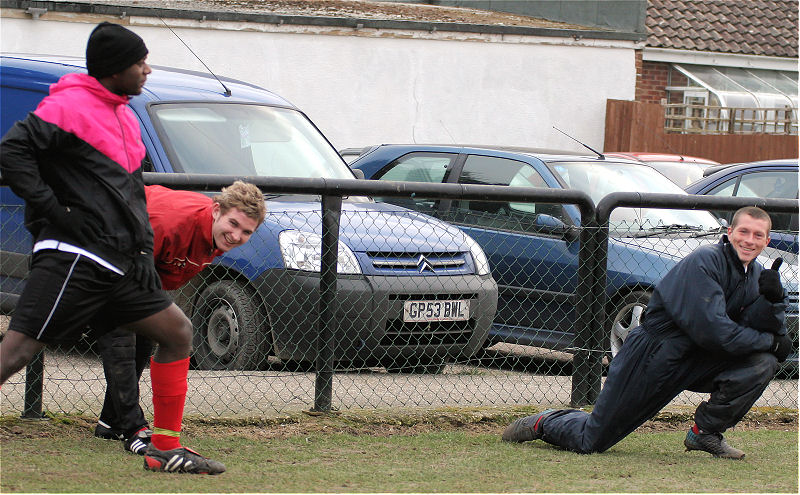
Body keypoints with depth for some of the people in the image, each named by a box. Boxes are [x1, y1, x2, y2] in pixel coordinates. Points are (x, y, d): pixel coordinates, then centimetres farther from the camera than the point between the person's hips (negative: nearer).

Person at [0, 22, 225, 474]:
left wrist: (144, 250, 18)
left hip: (119, 264, 9)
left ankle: (166, 448, 15)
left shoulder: (126, 118, 20)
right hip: (71, 258, -9)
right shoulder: (71, 106, -8)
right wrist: (52, 209, -18)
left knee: (178, 331, 10)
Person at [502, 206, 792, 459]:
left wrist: (773, 299, -22)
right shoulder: (703, 263, -22)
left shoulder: (754, 275, 2)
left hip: (696, 361, 7)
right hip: (652, 359, -6)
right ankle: (545, 423, 31)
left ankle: (706, 432, -1)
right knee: (589, 442, -4)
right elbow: (713, 331, -30)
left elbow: (767, 331, -4)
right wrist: (771, 343, -21)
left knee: (762, 363, -17)